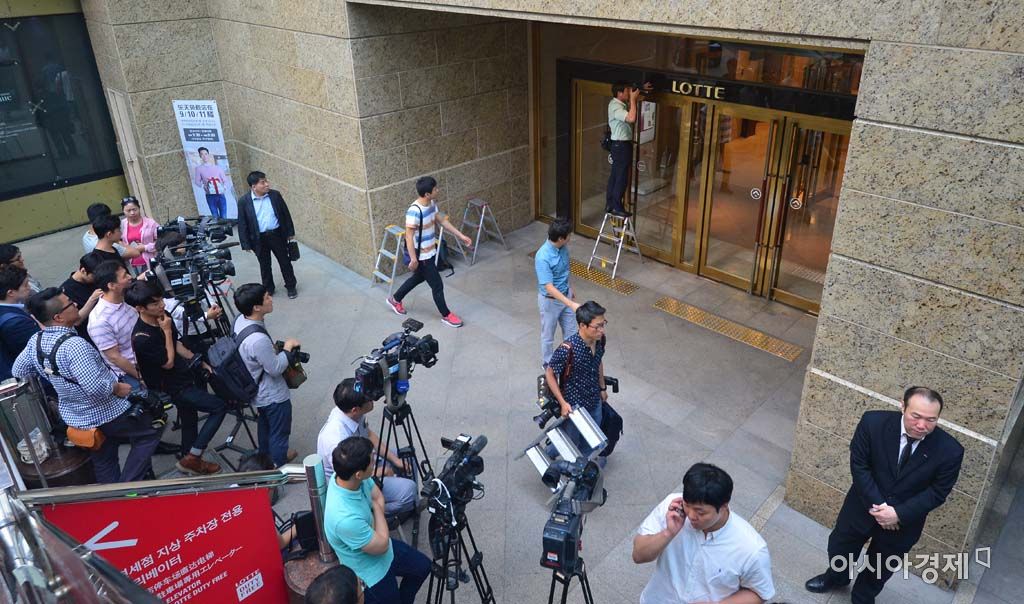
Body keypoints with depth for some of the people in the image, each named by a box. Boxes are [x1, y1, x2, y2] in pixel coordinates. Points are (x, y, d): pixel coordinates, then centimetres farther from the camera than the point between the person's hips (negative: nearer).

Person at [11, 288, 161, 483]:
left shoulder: (35, 341, -6)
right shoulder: (74, 345, -32)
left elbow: (18, 371, 11)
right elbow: (95, 388, -36)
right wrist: (118, 388, -18)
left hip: (72, 416, 8)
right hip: (106, 413, -8)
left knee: (103, 464, 21)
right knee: (151, 431, 11)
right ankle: (127, 487, 6)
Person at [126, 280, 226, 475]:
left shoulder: (162, 317, -5)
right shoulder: (141, 338, -29)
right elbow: (168, 362, -21)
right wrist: (167, 331, -23)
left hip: (182, 376, 8)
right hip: (171, 387, -8)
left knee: (189, 419, 21)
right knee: (219, 407, -9)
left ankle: (189, 460, 41)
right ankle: (192, 458, 1)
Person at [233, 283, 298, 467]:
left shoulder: (241, 320, -11)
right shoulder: (258, 339, -40)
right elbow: (275, 368, -25)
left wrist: (274, 348, 4)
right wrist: (287, 347, -15)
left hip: (257, 391, 9)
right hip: (273, 395, -9)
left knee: (264, 425, 31)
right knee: (279, 433, 15)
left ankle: (267, 456, 54)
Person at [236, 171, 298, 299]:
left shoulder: (275, 195, -5)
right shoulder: (244, 201, -10)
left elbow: (285, 214, 4)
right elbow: (242, 224, -6)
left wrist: (290, 232, 6)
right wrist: (246, 244, -6)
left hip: (277, 235, 1)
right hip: (259, 239, -1)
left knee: (285, 262, 13)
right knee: (265, 265, 14)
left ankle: (291, 286, 30)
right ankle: (268, 289, 32)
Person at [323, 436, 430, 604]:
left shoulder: (349, 476, -20)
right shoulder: (345, 519, -42)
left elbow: (378, 497, 1)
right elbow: (382, 545, -25)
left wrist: (376, 507, -17)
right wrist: (377, 509, -15)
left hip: (378, 544, 7)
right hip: (371, 571, -7)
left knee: (423, 566, 22)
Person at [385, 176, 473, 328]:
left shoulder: (431, 204, -2)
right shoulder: (414, 211, -29)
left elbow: (442, 220, 10)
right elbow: (409, 236, -25)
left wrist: (461, 236, 10)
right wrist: (413, 259, -23)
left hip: (429, 252, 10)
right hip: (422, 255, -10)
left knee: (418, 277, 28)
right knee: (437, 285, 4)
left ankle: (395, 299, 47)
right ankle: (446, 315, 23)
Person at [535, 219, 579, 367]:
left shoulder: (563, 247, -9)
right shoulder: (543, 258, -34)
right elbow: (549, 288, -34)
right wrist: (572, 304, -38)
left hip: (565, 295, 7)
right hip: (550, 300, -7)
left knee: (571, 330, 20)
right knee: (548, 334, 15)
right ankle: (547, 362, 37)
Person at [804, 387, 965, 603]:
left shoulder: (950, 450, -26)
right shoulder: (873, 422, -26)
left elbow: (937, 492, -15)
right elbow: (859, 465, -17)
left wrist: (899, 514, -23)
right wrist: (876, 505, -23)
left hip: (904, 521, 0)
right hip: (863, 507, 1)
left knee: (881, 568, 25)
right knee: (839, 547, 26)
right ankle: (836, 577, 59)